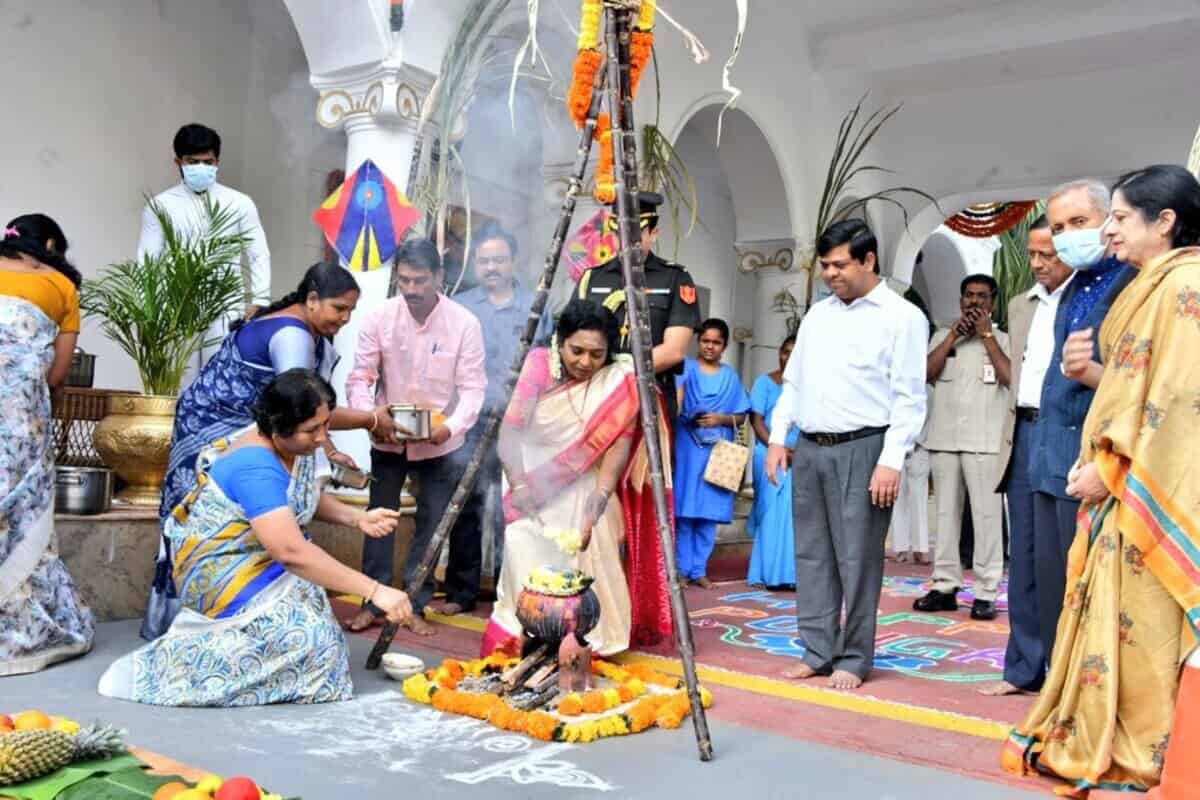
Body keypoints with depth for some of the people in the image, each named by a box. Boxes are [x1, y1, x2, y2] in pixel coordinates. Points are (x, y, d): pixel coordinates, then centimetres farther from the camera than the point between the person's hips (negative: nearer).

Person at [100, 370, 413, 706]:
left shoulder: (296, 445, -4)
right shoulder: (256, 468, -30)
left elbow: (308, 498, 14)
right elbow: (291, 552, -39)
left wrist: (357, 517, -7)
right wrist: (373, 590, -39)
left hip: (257, 560, 9)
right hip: (219, 573, -9)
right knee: (309, 637, -21)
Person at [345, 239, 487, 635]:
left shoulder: (464, 323, -15)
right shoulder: (379, 318, -11)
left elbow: (473, 387, -15)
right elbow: (360, 377, -8)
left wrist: (452, 426, -32)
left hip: (439, 441, -1)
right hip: (387, 437, 1)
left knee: (431, 524, 7)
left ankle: (415, 605, 21)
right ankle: (372, 602, 20)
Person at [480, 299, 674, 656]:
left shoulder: (619, 384, -13)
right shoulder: (539, 365, -12)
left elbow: (613, 459, -20)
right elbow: (510, 431, -14)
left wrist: (590, 517, -30)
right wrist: (518, 484, -27)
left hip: (585, 491, 0)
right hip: (533, 488, 0)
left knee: (588, 563, -8)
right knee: (526, 558, -13)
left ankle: (586, 646, 11)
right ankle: (518, 645, 2)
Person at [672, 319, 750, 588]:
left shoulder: (730, 376, 12)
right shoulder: (687, 369, 4)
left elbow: (741, 416, 10)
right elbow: (674, 401, -10)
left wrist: (722, 419, -8)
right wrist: (675, 411, -31)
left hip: (717, 452, 2)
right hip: (687, 449, -2)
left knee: (708, 514, 4)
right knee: (684, 511, -2)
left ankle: (699, 569, 12)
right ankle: (682, 568, 7)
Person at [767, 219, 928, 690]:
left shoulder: (901, 317, -2)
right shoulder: (817, 315, 17)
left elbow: (909, 397, -8)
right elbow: (793, 382, 19)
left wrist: (891, 460, -15)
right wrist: (778, 438, 11)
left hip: (862, 449, -6)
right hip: (810, 449, 6)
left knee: (856, 559, -2)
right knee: (811, 556, 9)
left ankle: (853, 659, 10)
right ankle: (817, 653, 19)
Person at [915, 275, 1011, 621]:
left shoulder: (1002, 339, 7)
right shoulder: (943, 336, 14)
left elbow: (1010, 378, -9)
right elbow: (925, 373, 0)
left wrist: (987, 335, -5)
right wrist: (953, 335, -2)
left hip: (985, 441, -3)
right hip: (944, 438, 3)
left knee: (987, 514, -4)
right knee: (946, 512, 6)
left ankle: (987, 592, -1)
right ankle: (945, 586, 11)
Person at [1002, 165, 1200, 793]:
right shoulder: (1148, 287, 16)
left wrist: (1110, 469, -15)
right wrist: (1098, 461, 5)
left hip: (1150, 493, -9)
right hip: (1120, 487, 9)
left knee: (1141, 618, -1)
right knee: (1116, 615, 12)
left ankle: (1140, 756, 11)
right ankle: (1101, 739, 22)